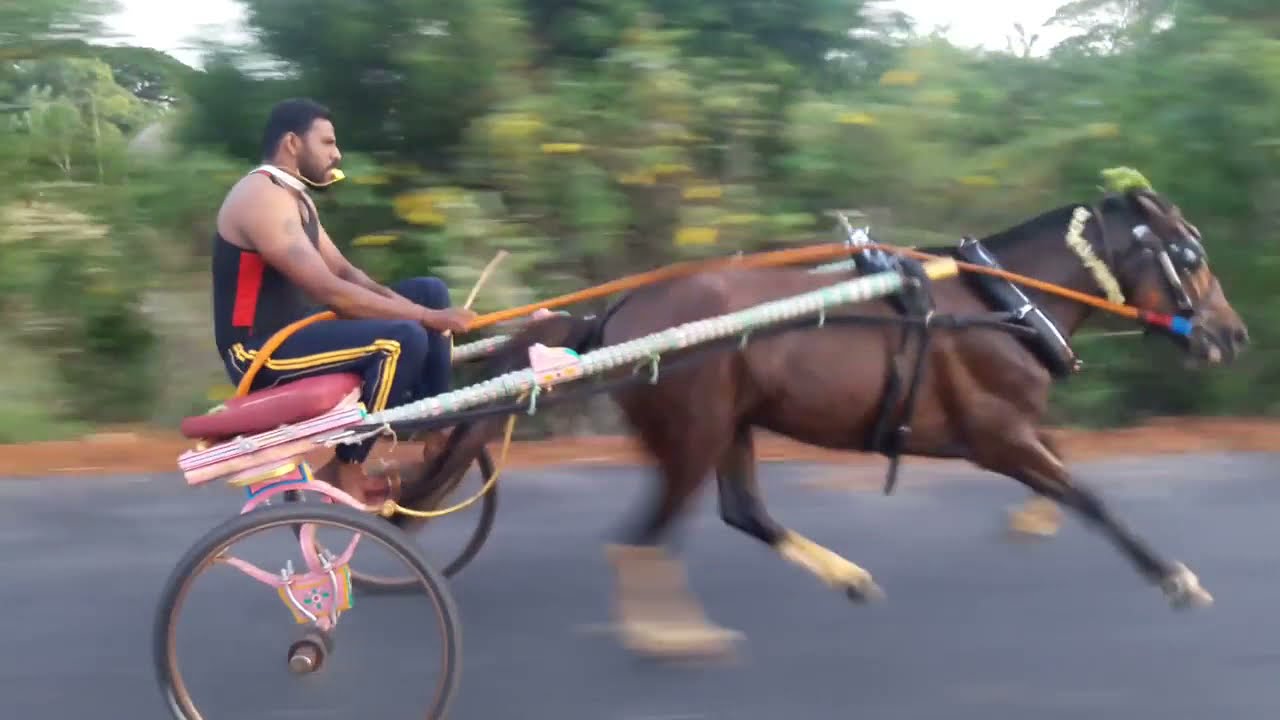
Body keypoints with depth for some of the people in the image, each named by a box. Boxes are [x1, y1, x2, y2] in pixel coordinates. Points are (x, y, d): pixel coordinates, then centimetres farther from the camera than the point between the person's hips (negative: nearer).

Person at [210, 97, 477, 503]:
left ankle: (434, 433, 3)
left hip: (292, 332, 10)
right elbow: (328, 291, -27)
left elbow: (345, 273, 11)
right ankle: (344, 472, -16)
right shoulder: (262, 198, -19)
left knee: (430, 292, 5)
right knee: (403, 337, -30)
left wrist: (425, 311, -5)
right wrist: (428, 317, -24)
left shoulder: (294, 198, 15)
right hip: (260, 352, -10)